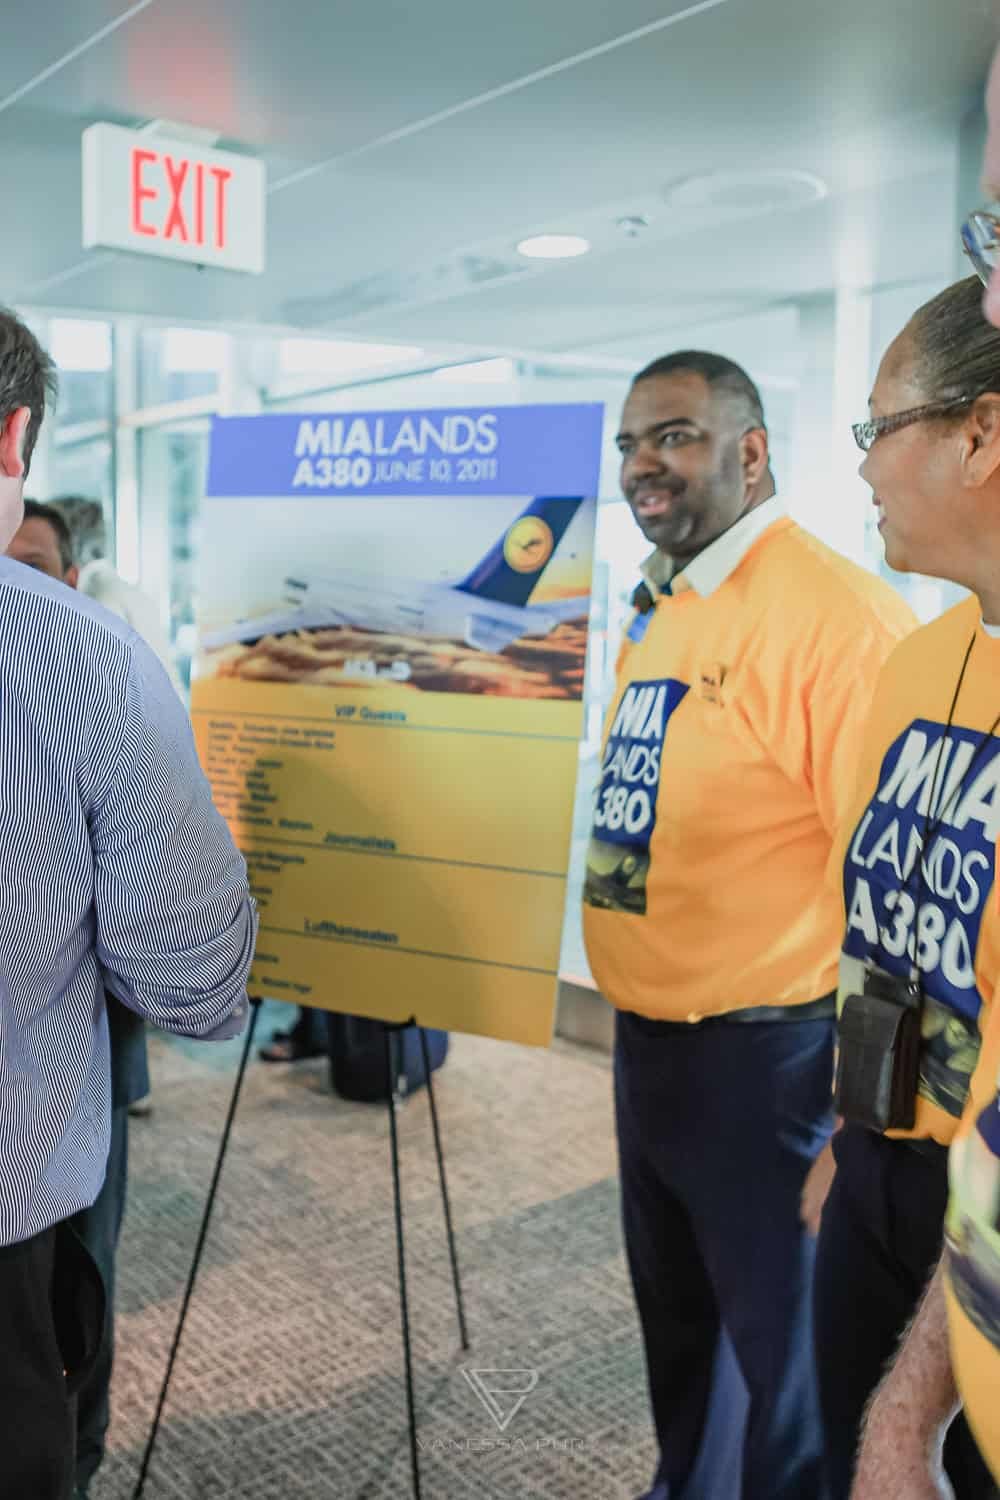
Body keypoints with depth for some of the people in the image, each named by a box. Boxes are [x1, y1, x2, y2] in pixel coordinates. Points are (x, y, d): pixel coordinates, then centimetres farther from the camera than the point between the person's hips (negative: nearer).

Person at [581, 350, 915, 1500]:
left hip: (764, 1054, -8)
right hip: (646, 1036, 9)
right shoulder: (657, 611, 9)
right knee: (669, 1307, 26)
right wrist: (636, 1009, 17)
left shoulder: (831, 611, -20)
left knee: (779, 1337, 11)